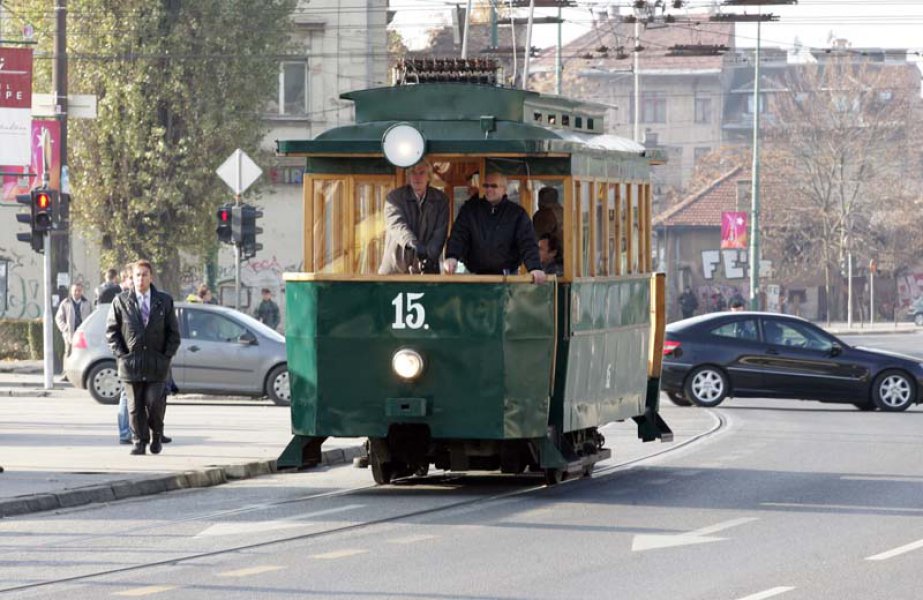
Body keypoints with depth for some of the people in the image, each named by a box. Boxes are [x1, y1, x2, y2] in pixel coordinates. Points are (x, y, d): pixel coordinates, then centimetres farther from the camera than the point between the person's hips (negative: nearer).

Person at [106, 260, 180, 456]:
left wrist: (167, 356, 0)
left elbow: (173, 332, 11)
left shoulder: (164, 301, 8)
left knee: (154, 402, -8)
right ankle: (139, 442, 9)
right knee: (135, 406, 0)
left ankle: (156, 435, 15)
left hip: (157, 364, 0)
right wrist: (120, 354, -3)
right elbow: (111, 331, 7)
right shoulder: (121, 301, 5)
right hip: (131, 364, 0)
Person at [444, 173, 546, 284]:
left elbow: (528, 243, -6)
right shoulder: (470, 209, 6)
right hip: (475, 275, 1)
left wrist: (535, 268, -22)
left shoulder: (517, 213, 1)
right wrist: (451, 257, -24)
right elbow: (458, 236, -4)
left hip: (506, 277, -1)